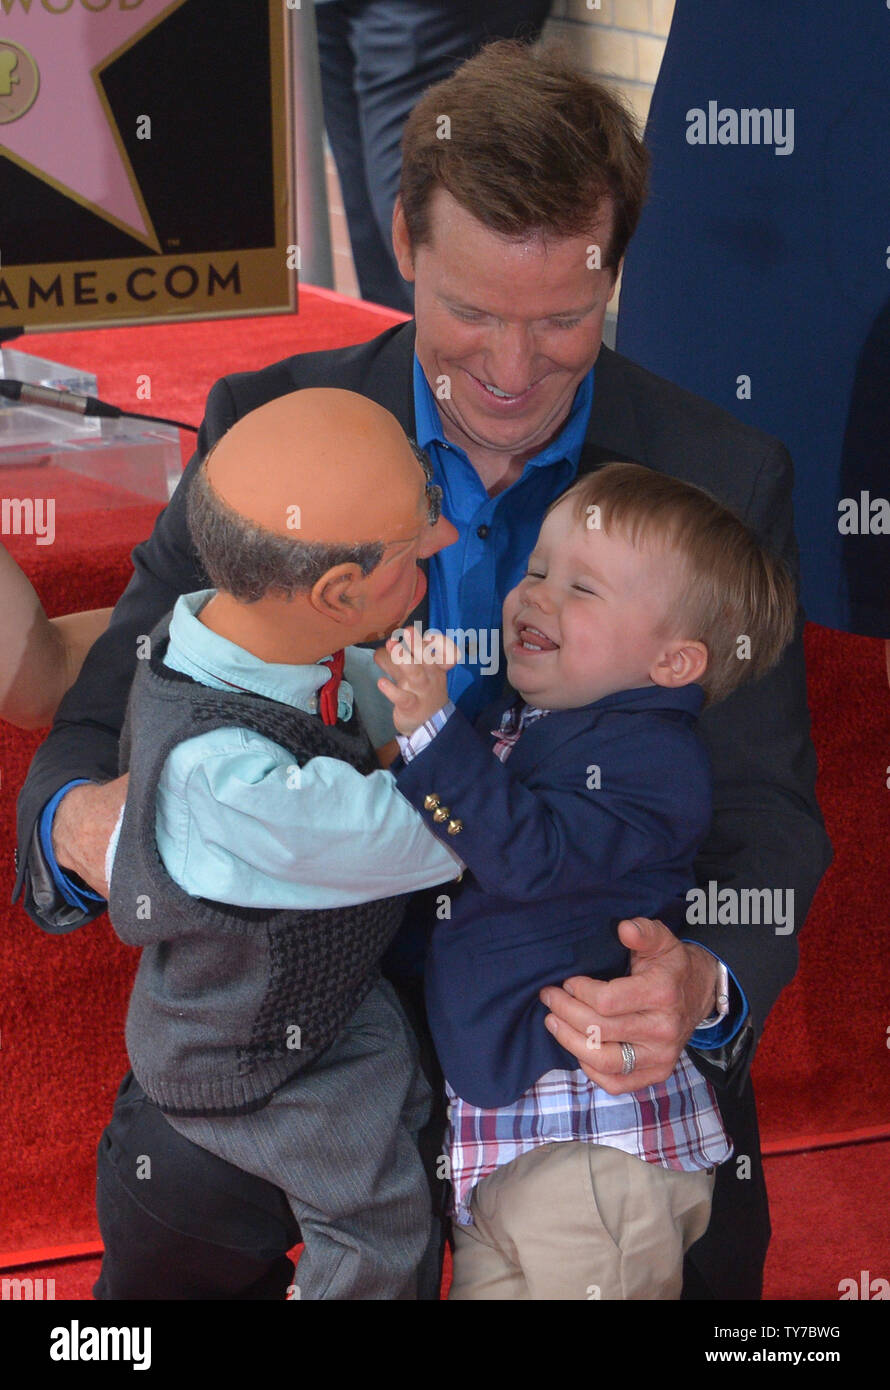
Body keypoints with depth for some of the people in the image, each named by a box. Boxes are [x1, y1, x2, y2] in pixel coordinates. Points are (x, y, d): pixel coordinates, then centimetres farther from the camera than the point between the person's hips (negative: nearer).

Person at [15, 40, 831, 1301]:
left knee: (695, 1247, -19)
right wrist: (79, 821, -33)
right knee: (165, 1211, -20)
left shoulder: (724, 483, -9)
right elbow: (112, 712, -7)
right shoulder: (274, 428, -8)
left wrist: (704, 988, -31)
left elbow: (766, 813, -7)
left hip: (599, 983, 0)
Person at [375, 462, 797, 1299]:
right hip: (495, 1114, 9)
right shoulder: (514, 722, 13)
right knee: (485, 1282, 16)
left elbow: (532, 854, -27)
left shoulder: (650, 754, -14)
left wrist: (432, 732, -29)